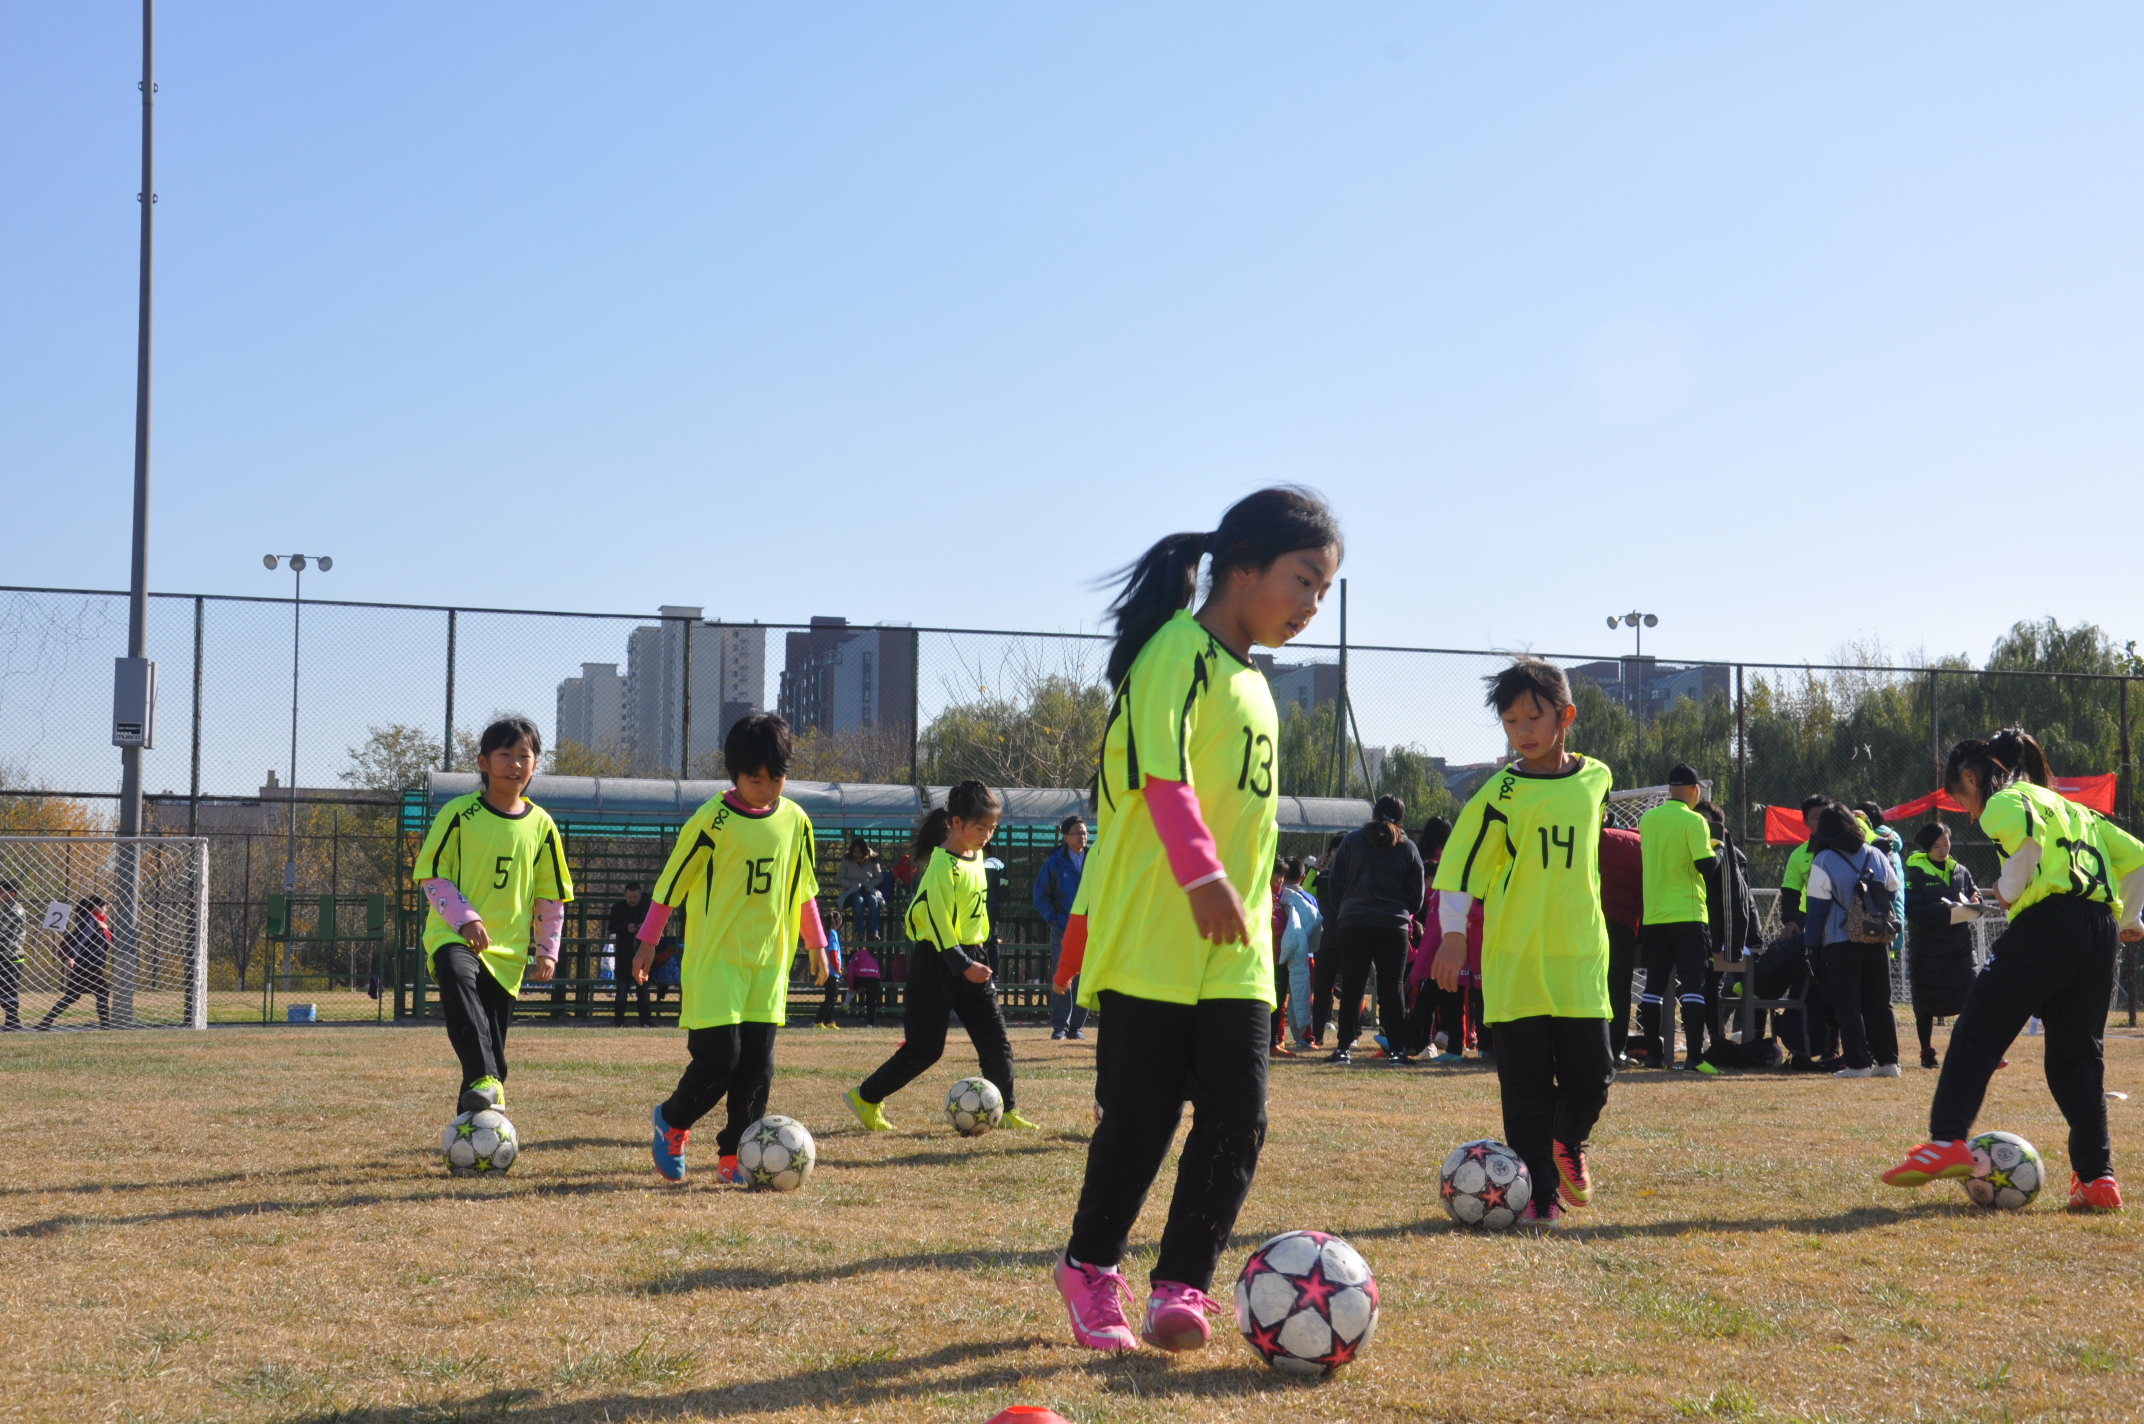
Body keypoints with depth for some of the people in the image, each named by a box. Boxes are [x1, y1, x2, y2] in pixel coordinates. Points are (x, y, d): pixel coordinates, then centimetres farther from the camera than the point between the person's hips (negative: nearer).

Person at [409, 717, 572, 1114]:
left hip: (507, 948, 4)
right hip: (452, 935, -4)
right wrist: (464, 917, -16)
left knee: (493, 1047, 3)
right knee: (458, 978, -38)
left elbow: (552, 895, 15)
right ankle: (485, 1082, -46)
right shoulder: (460, 813, -3)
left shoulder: (540, 824, 7)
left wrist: (547, 950, 7)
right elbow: (432, 874, -3)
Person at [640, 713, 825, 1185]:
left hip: (769, 961, 5)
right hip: (714, 960, -5)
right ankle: (671, 1121, 17)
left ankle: (734, 1156, 11)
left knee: (758, 1065, 1)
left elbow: (804, 888, 17)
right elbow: (670, 882, -3)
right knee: (718, 1057, -10)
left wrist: (816, 944, 17)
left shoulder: (795, 821, 5)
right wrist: (647, 942, 0)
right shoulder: (712, 821, -11)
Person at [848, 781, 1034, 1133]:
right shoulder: (943, 866, -18)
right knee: (925, 1048, -3)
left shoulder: (975, 856, 9)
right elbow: (938, 919, -22)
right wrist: (963, 965, -26)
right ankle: (865, 1097, 11)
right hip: (937, 961, -8)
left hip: (970, 958, 8)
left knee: (996, 1040, 3)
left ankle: (1006, 1111, 10)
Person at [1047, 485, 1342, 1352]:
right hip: (1151, 939, -8)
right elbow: (1163, 770, -23)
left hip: (1234, 953, 8)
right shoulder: (1180, 650, -10)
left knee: (1237, 1118, -2)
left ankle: (1181, 1284, 5)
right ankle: (1091, 1265, 20)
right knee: (1142, 1116, 0)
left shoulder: (1252, 683, 18)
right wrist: (1202, 876, -32)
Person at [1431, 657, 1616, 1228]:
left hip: (1580, 957, 3)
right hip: (1514, 962, -3)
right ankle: (1541, 1194, 9)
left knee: (1591, 1078, 2)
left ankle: (1567, 1143, 33)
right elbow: (1460, 864, -7)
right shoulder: (1502, 793, -7)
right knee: (1527, 1086, -2)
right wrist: (1453, 934, -15)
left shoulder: (1596, 778, 6)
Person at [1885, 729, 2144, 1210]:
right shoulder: (2074, 809, 30)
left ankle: (1946, 1142, -10)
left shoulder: (2004, 801, 5)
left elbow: (2029, 834, -19)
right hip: (2101, 931, 7)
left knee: (1977, 1030, 0)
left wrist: (2010, 888, -7)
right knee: (2077, 1053, 12)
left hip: (2048, 921, -7)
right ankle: (2097, 1178, 6)